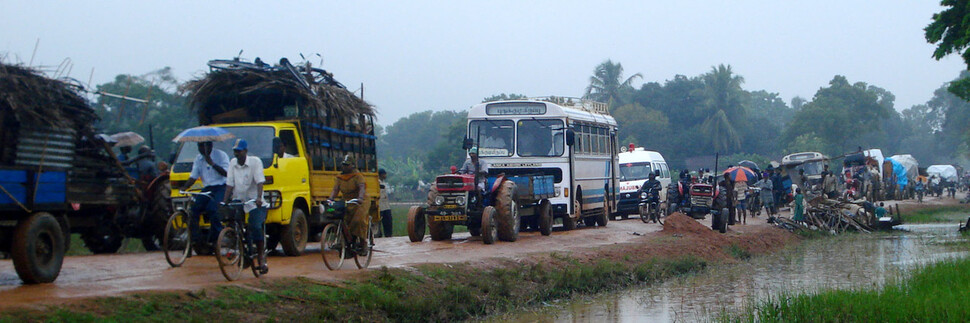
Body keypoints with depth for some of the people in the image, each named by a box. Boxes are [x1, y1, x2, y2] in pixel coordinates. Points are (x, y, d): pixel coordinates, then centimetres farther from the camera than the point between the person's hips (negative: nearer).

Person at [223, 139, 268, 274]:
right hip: (238, 201, 5)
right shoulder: (233, 163, 7)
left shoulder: (255, 162, -7)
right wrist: (225, 201, -5)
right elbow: (230, 184, 5)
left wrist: (259, 198, -32)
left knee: (256, 227, -20)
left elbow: (260, 181, -17)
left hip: (254, 203, -5)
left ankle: (261, 258, -11)